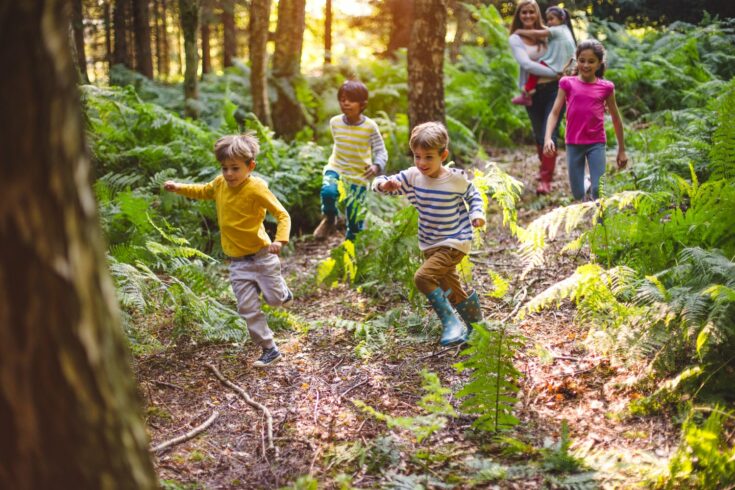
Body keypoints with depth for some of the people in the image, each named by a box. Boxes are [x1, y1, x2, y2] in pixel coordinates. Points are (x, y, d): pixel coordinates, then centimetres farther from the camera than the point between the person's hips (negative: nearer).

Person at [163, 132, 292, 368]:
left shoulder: (256, 188, -18)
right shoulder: (220, 183, 1)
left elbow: (282, 214, -19)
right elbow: (203, 191, 25)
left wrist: (280, 240, -34)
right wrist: (180, 188, 14)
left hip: (261, 255, -5)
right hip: (237, 262, 5)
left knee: (274, 299, 3)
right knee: (248, 309, 1)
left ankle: (280, 290, 41)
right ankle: (270, 350, 11)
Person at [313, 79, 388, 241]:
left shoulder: (369, 126, -13)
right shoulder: (335, 122, -3)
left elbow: (381, 151, -9)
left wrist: (377, 166, -28)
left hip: (359, 175, -1)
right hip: (336, 168, 1)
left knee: (356, 216, 5)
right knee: (328, 191, -32)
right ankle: (330, 220, -2)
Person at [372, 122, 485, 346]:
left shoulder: (457, 179, -14)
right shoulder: (412, 176, -8)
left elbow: (473, 195, 6)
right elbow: (381, 183, -11)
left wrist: (477, 214, -11)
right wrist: (385, 184, -33)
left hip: (455, 243, -6)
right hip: (430, 245, 6)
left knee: (423, 277, -25)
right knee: (450, 292, 18)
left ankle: (451, 323, -12)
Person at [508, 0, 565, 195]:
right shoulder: (515, 39, -2)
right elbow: (527, 64, -16)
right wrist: (556, 73, -20)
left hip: (553, 89, 0)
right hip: (532, 91, 0)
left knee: (549, 134, -9)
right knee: (539, 134, 15)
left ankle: (546, 179, -9)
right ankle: (545, 168, 38)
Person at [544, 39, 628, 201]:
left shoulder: (606, 87, 2)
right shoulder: (567, 83, 2)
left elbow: (616, 118, 10)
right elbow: (555, 112, -1)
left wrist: (622, 150, 13)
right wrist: (547, 138, -17)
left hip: (596, 143, 0)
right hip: (574, 143, 0)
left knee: (598, 190, -10)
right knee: (578, 195, 5)